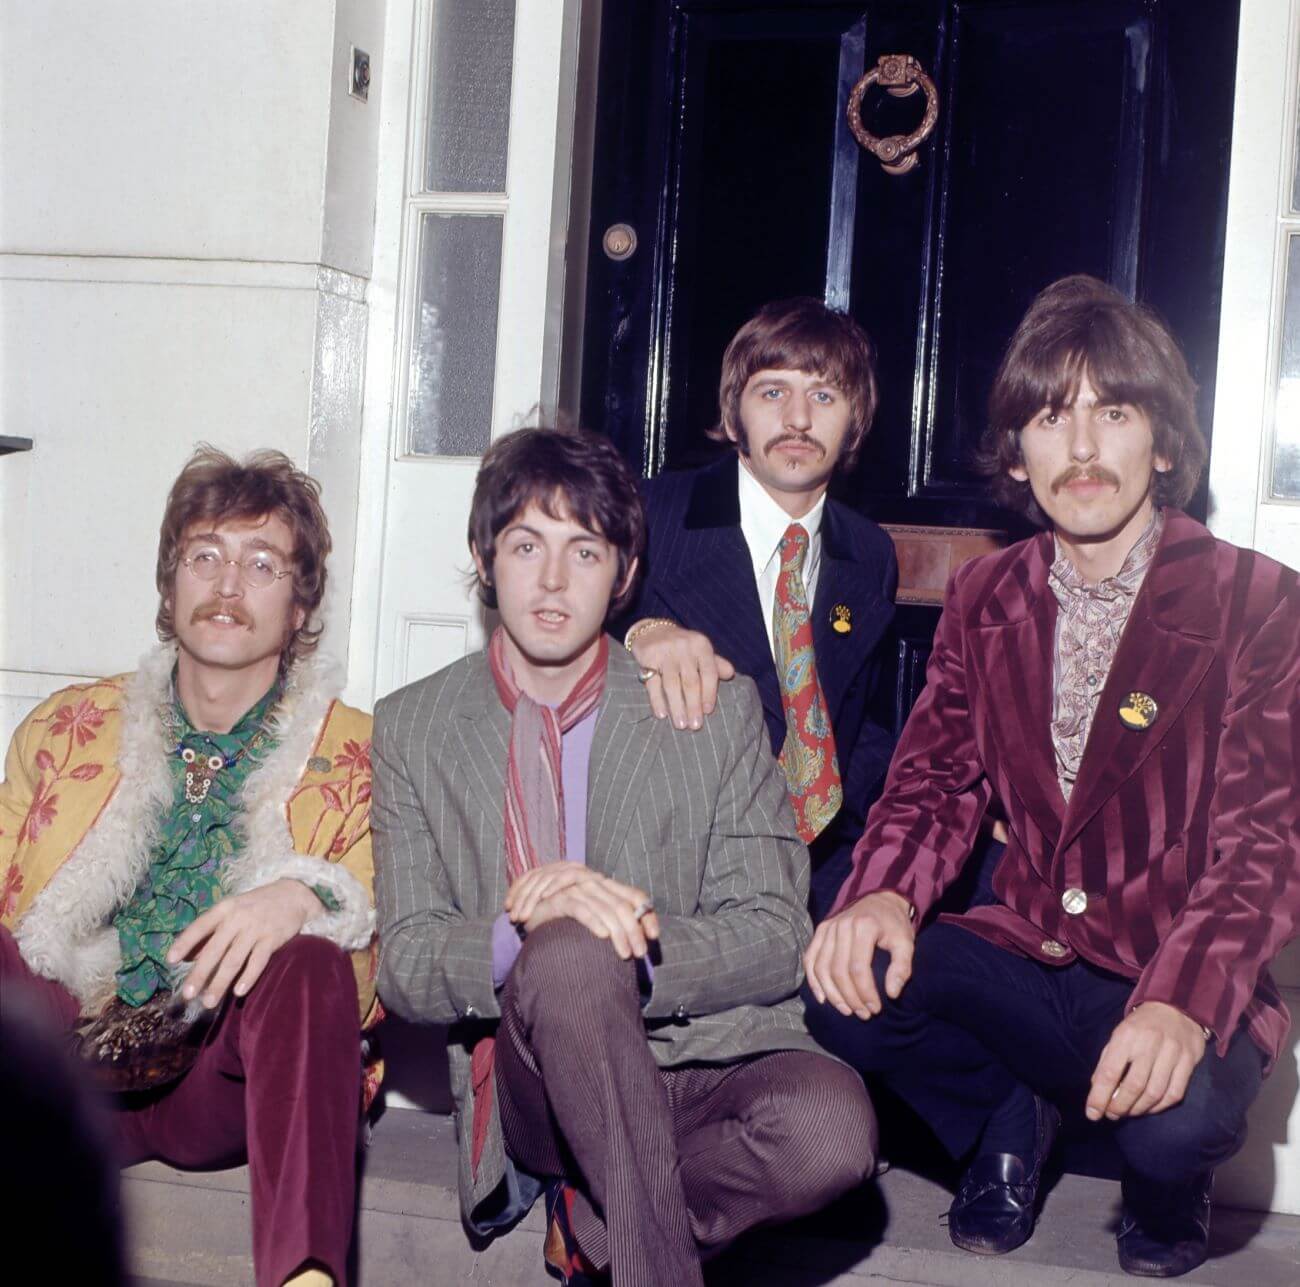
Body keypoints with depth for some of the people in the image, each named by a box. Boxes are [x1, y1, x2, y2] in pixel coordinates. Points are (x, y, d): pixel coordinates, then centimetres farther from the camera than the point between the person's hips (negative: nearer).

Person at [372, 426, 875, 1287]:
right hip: (532, 1080, -1)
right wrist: (524, 935, -21)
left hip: (708, 1062, 1)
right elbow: (404, 966, 2)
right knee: (570, 952, -35)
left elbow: (776, 937, 1)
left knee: (832, 1126, -33)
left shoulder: (717, 712, 7)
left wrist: (640, 944, -20)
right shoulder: (412, 728, 10)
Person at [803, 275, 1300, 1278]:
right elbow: (938, 778, 4)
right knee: (850, 984, -24)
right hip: (1026, 959, 3)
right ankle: (1009, 1120, 9)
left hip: (1183, 982, -3)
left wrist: (1181, 1006, -31)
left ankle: (1168, 1190, 8)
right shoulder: (986, 600, 9)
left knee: (1176, 1119, -34)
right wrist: (882, 896, -20)